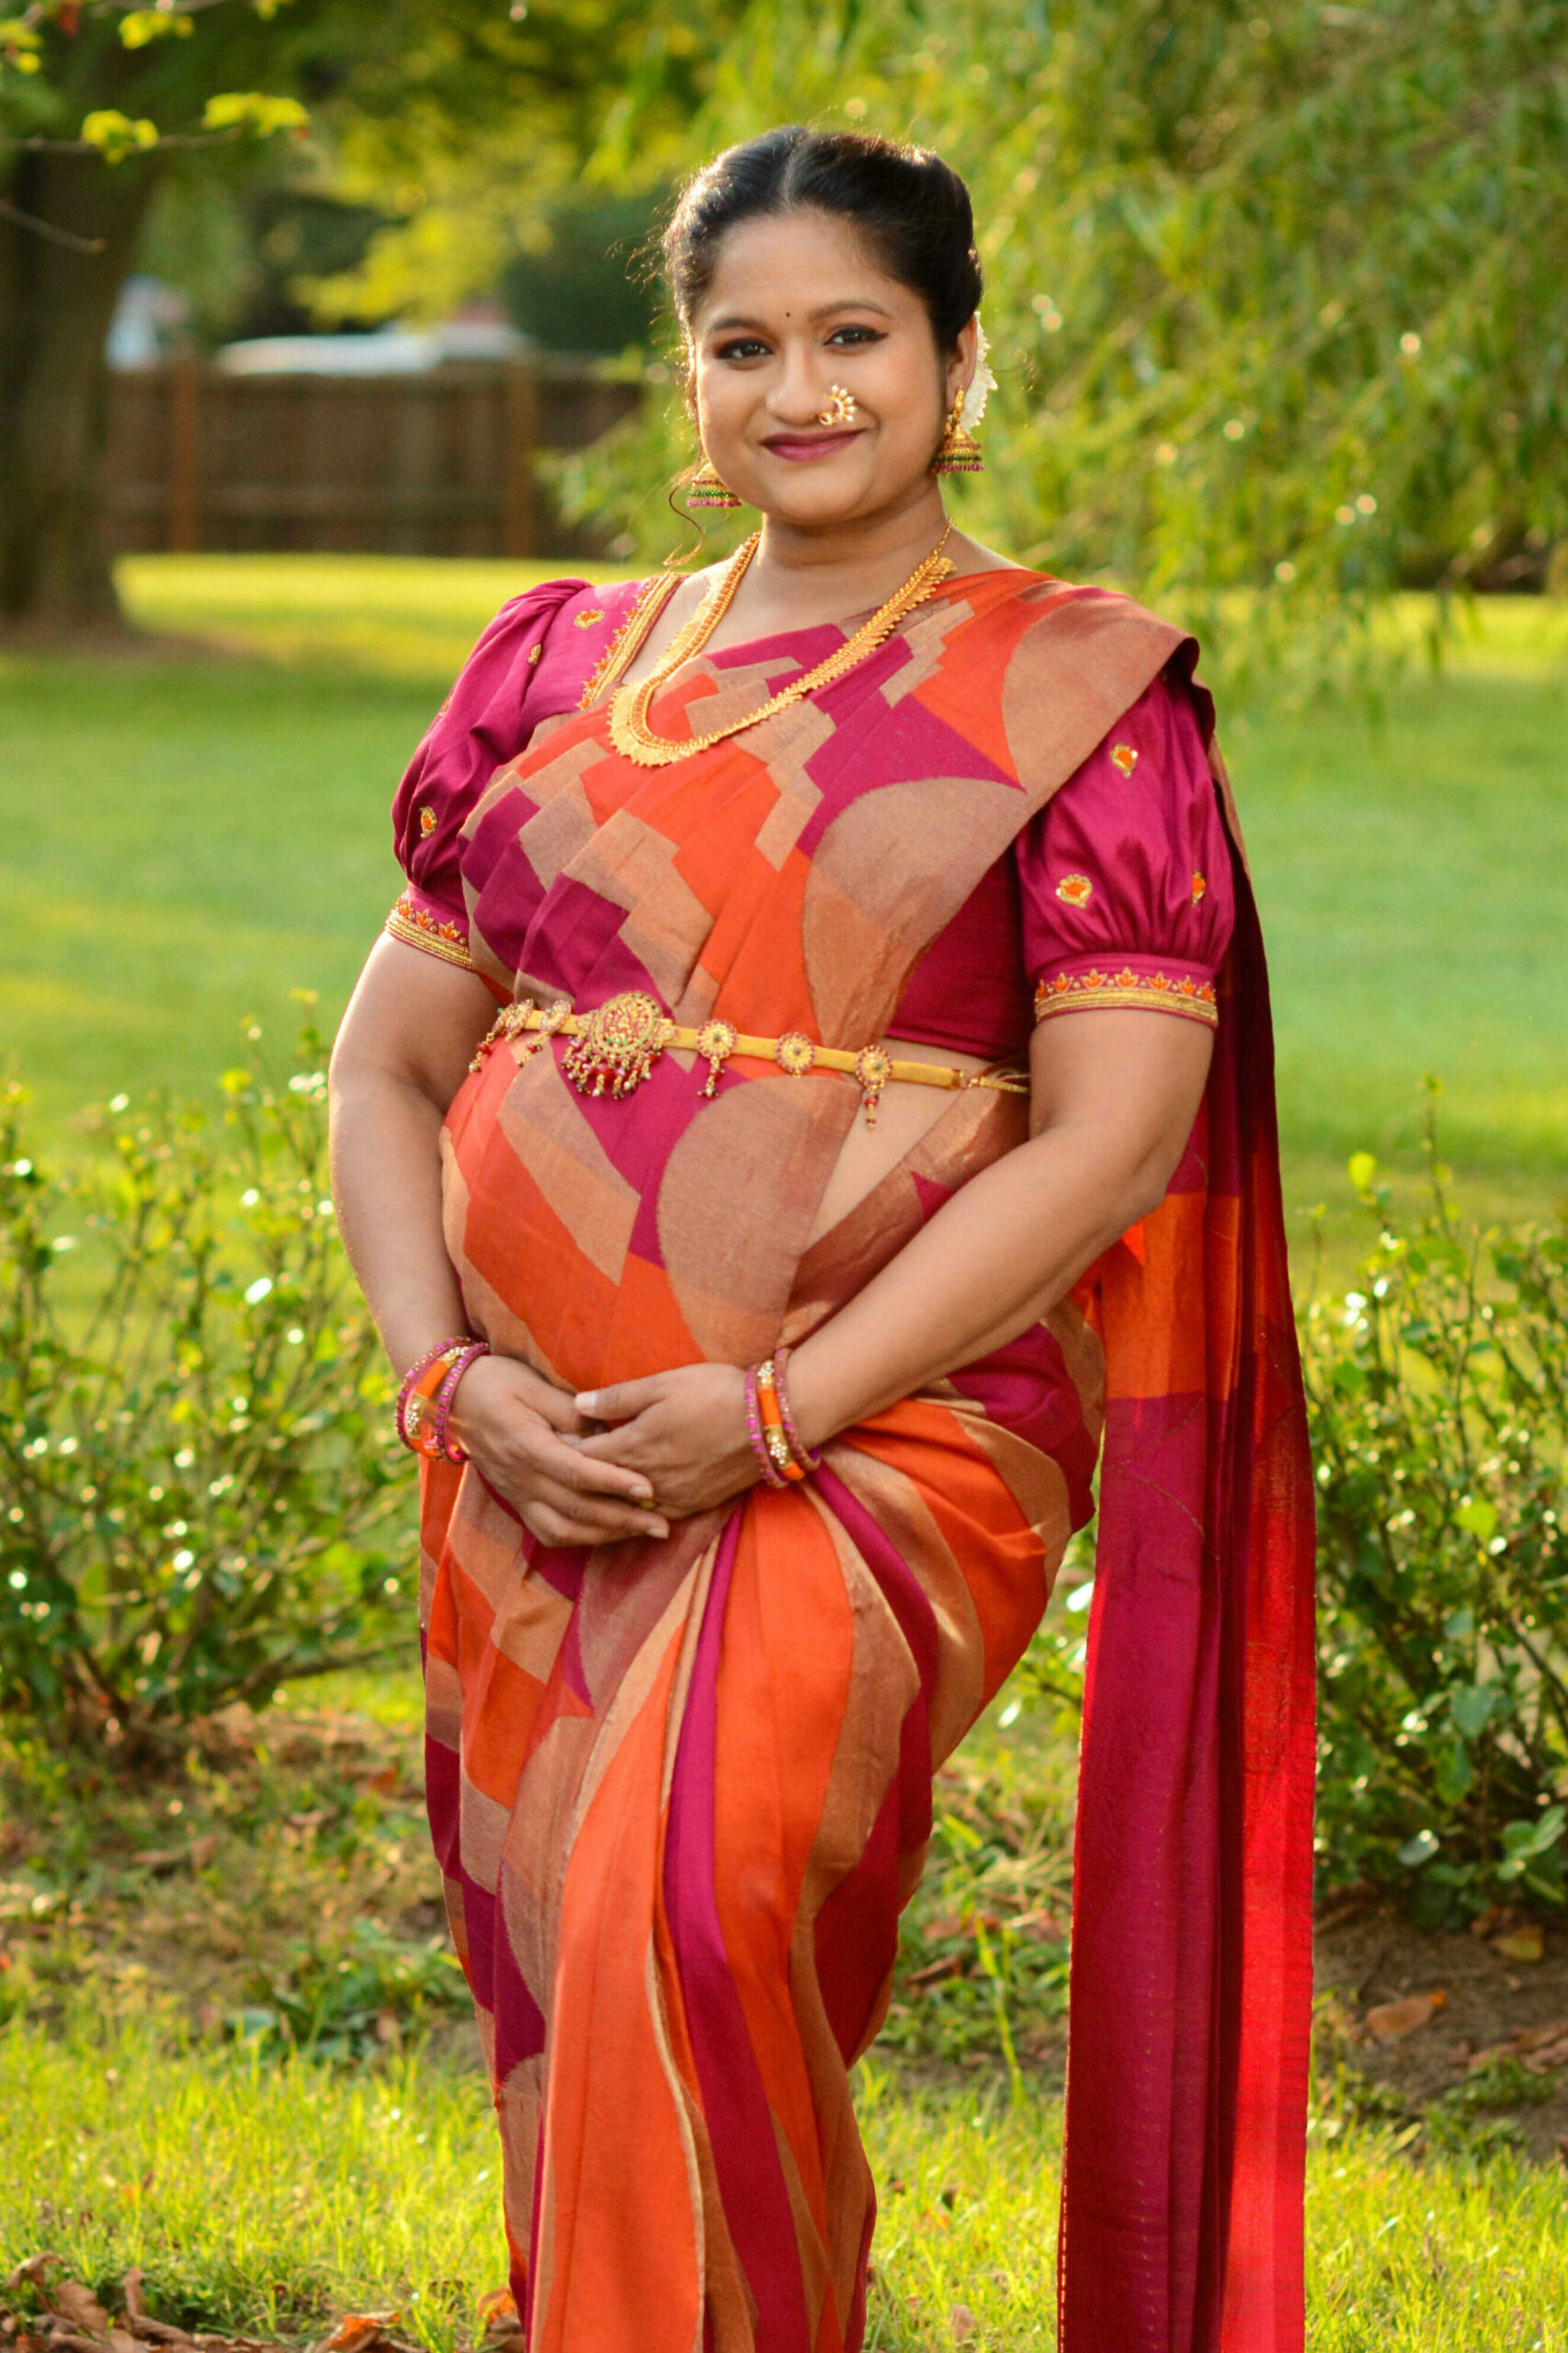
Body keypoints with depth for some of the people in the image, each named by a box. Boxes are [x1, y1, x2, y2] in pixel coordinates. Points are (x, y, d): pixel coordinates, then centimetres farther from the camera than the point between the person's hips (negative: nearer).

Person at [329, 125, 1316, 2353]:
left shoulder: (1082, 698, 0)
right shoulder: (562, 667, 13)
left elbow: (1112, 1135, -8)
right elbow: (389, 1060, 14)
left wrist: (775, 1408, -15)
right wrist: (451, 1376, -4)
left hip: (882, 1440, -5)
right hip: (535, 1476, 5)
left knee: (690, 1905, -25)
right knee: (567, 2001, 6)